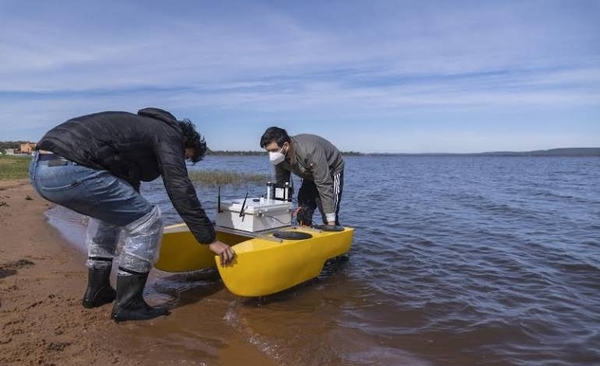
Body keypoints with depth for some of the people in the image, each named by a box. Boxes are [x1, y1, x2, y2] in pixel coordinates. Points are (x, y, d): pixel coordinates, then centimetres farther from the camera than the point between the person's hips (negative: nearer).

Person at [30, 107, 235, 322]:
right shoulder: (168, 135, 4)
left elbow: (127, 191, 40)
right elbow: (181, 192, -6)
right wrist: (210, 239, 0)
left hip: (40, 165, 11)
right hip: (70, 171, -11)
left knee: (109, 212, 30)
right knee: (147, 220, -1)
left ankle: (97, 291, 32)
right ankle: (128, 305, 8)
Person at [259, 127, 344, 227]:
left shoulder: (310, 152, -40)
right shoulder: (280, 156, -20)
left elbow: (324, 186, -38)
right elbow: (281, 183, -9)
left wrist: (331, 221, -37)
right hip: (310, 175, 6)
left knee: (329, 219, -16)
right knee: (302, 214, 2)